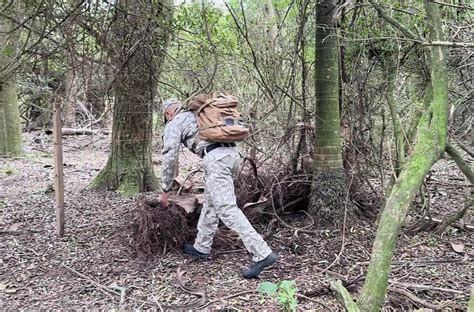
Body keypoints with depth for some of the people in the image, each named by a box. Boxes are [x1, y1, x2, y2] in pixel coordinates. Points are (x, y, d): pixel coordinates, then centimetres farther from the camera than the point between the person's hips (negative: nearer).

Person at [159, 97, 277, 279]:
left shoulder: (174, 124, 13)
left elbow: (169, 158, 9)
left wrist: (166, 189, 20)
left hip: (215, 158, -8)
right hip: (232, 153, 8)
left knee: (227, 209, -10)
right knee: (210, 203, 19)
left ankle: (262, 254, -15)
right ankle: (201, 247, 31)